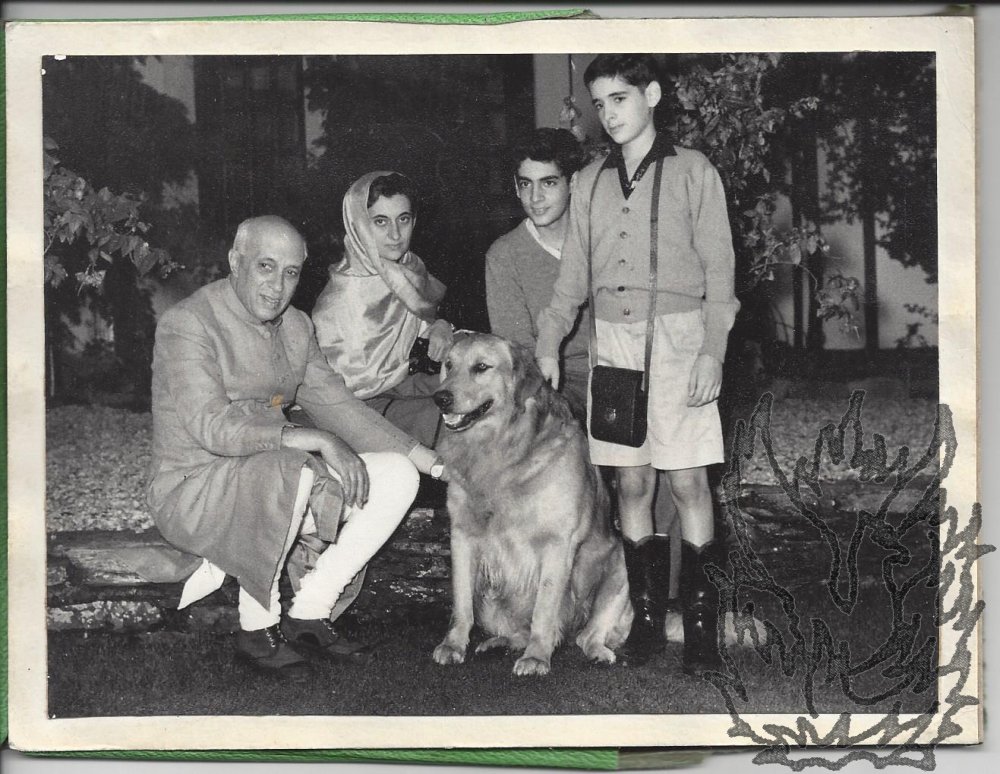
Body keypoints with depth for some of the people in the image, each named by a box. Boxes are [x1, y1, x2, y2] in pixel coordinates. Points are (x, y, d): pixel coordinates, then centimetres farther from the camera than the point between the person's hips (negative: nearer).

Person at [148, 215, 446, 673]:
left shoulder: (294, 327, 9)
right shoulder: (187, 325, -15)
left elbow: (336, 404, 12)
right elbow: (212, 427, -27)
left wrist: (437, 464, 5)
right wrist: (317, 441, -33)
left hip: (276, 481, 8)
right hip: (192, 491, -8)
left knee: (397, 476, -6)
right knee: (289, 471, -38)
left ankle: (307, 615, -3)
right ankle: (257, 627, -19)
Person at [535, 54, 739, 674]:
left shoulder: (693, 172, 2)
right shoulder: (591, 181, 13)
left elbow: (719, 271, -1)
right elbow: (573, 274, 16)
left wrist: (711, 352, -9)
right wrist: (549, 344, 6)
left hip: (677, 341, -4)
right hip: (611, 341, 4)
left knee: (687, 481, -5)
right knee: (632, 482, 5)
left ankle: (702, 621, 1)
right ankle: (645, 614, 13)